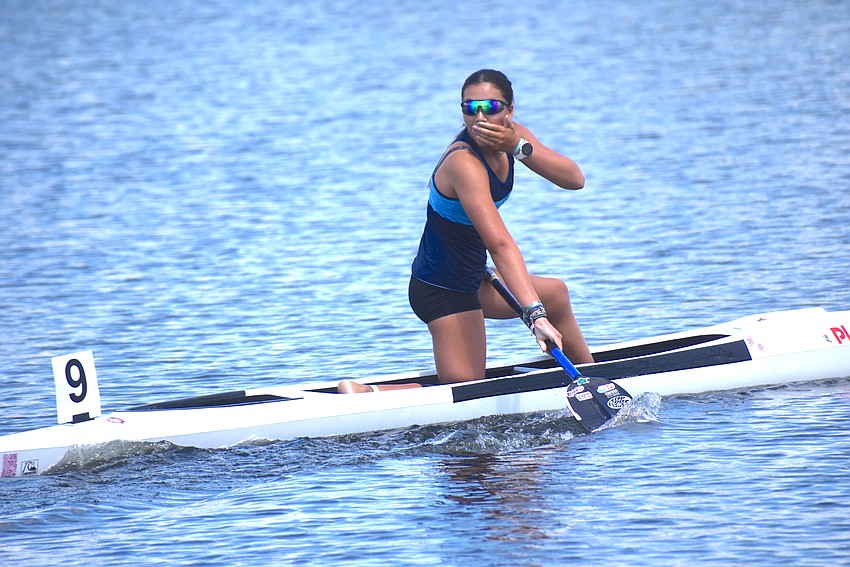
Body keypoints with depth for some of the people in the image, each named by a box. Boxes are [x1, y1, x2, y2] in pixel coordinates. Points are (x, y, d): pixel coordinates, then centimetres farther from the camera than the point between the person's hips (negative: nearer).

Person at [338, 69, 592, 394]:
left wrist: (519, 147, -28)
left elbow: (574, 180, -13)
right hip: (443, 290, -10)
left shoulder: (513, 135, -4)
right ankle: (363, 393, -10)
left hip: (470, 279, 10)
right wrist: (535, 314, -48)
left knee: (556, 295, 31)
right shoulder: (464, 163, -30)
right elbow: (500, 245, -40)